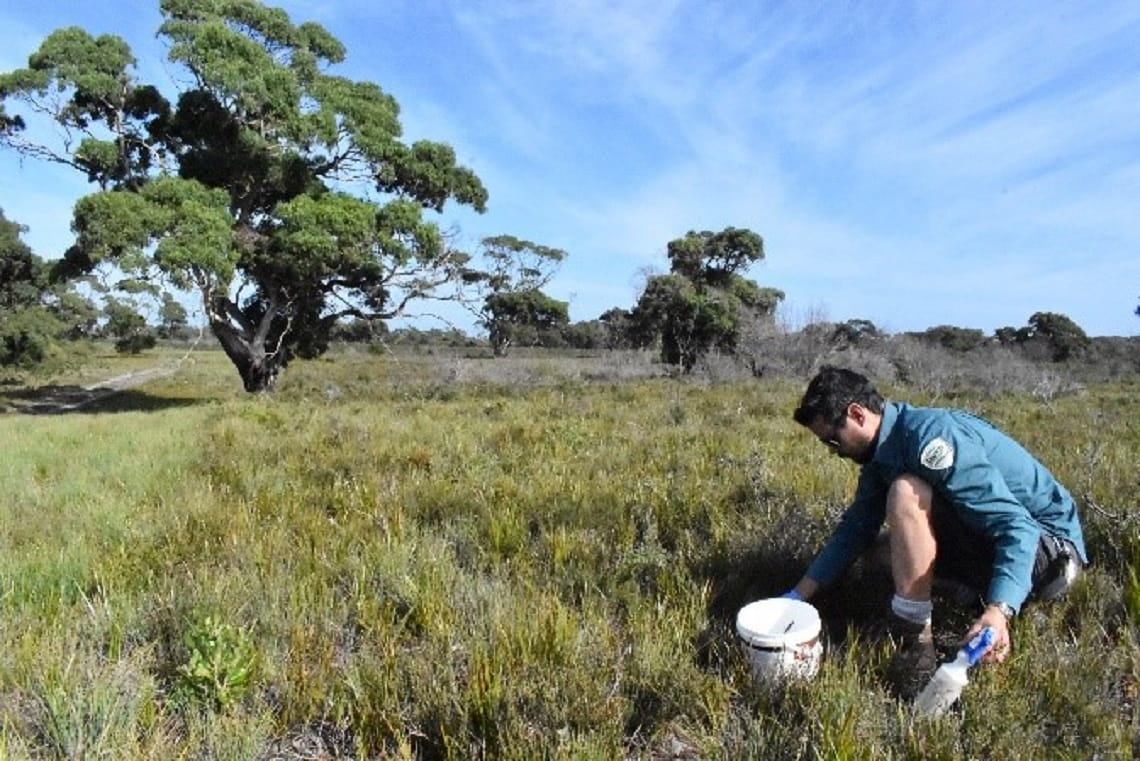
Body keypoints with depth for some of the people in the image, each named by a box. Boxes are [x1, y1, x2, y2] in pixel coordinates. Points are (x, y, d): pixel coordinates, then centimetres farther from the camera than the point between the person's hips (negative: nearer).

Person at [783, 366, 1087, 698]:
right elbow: (856, 527, 8)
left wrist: (999, 611, -46)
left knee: (906, 493, -28)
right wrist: (798, 596, 5)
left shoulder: (929, 436, -26)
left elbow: (1018, 526, -31)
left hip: (1047, 546, -10)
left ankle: (914, 647, -23)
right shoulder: (883, 451, 3)